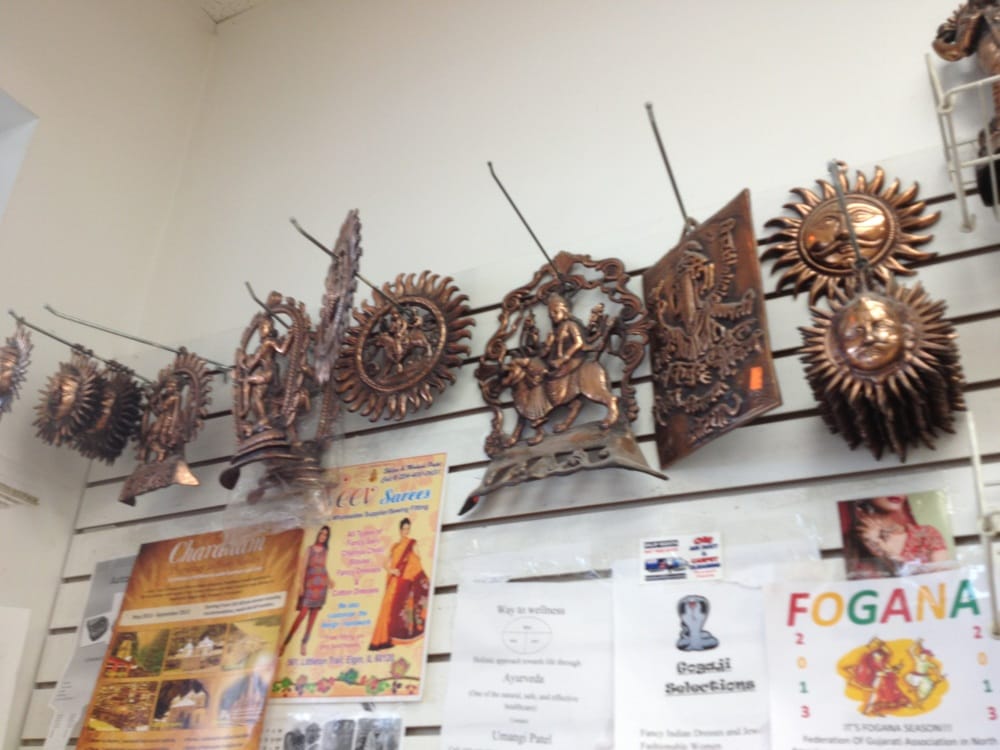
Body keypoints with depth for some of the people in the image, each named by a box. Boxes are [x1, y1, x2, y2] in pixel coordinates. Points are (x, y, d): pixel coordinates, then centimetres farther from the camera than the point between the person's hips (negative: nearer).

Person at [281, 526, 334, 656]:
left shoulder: (325, 550, 13)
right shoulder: (310, 548, 4)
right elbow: (304, 566, 0)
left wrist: (329, 579, -2)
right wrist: (302, 585, -7)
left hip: (321, 584, 4)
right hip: (310, 583, -3)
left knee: (313, 615, 1)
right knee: (303, 613, -12)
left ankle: (304, 644, 7)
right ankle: (285, 643, -5)